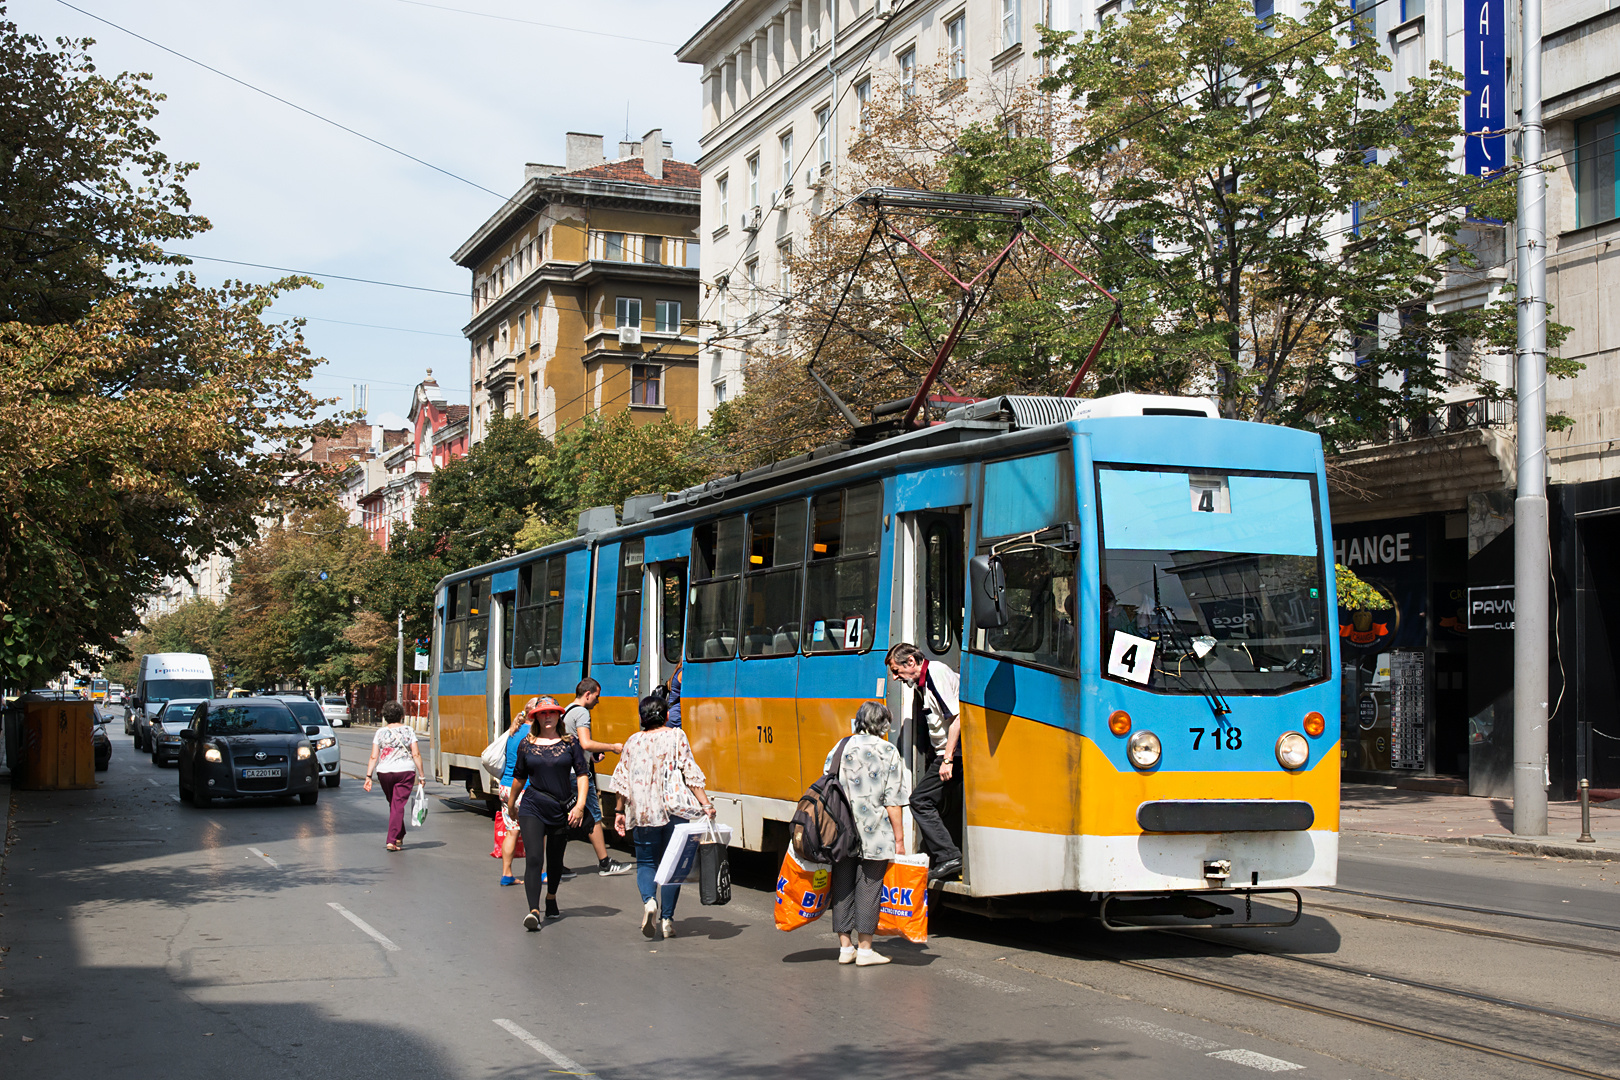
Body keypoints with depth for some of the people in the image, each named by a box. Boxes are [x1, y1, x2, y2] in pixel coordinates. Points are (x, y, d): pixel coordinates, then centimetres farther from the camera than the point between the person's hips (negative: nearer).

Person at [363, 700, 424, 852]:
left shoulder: (380, 732, 2)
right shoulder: (408, 731, 0)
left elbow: (374, 757, -3)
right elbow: (416, 755, -5)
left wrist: (368, 776, 0)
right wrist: (421, 776, -1)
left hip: (384, 773, 2)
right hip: (406, 772, -2)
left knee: (393, 804, 19)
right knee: (398, 806, -1)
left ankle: (400, 837, 32)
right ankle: (393, 841, -10)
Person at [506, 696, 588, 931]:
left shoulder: (570, 743, 1)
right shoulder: (526, 744, 2)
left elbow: (581, 774, 0)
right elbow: (519, 777, 15)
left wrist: (580, 805, -11)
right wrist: (511, 804, 25)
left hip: (562, 810, 1)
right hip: (532, 808, -1)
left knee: (555, 860, 16)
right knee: (534, 859, -15)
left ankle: (551, 898, 42)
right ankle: (533, 911, -19)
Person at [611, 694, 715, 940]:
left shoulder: (632, 742, 8)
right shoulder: (676, 737, 1)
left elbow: (622, 781, 12)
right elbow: (691, 773, -7)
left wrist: (620, 812, 22)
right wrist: (706, 803, -6)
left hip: (643, 811, 1)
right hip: (674, 809, -1)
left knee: (646, 862, 10)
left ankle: (648, 899, -18)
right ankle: (667, 918, 6)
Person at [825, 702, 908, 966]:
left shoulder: (840, 748, 7)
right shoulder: (888, 752, -4)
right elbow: (892, 802, -7)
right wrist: (899, 839, -3)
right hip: (874, 835, -4)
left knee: (842, 886, 10)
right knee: (868, 887, 3)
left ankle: (845, 947, 15)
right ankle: (865, 949, 6)